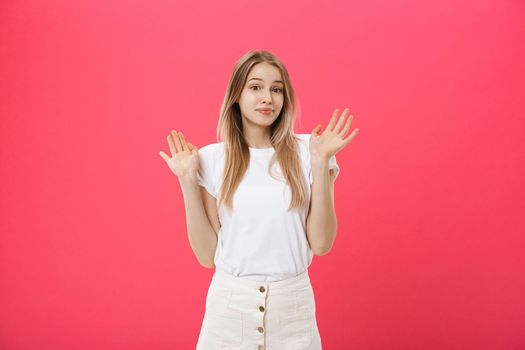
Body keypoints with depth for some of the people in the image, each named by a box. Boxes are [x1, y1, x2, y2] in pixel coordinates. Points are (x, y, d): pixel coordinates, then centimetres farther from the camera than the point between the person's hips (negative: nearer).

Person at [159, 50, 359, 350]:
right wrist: (188, 181, -11)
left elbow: (321, 244, -9)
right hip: (230, 303, 1)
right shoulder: (212, 157, -4)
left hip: (293, 304, 0)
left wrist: (320, 164, -15)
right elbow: (207, 255, -4)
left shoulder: (306, 151, -6)